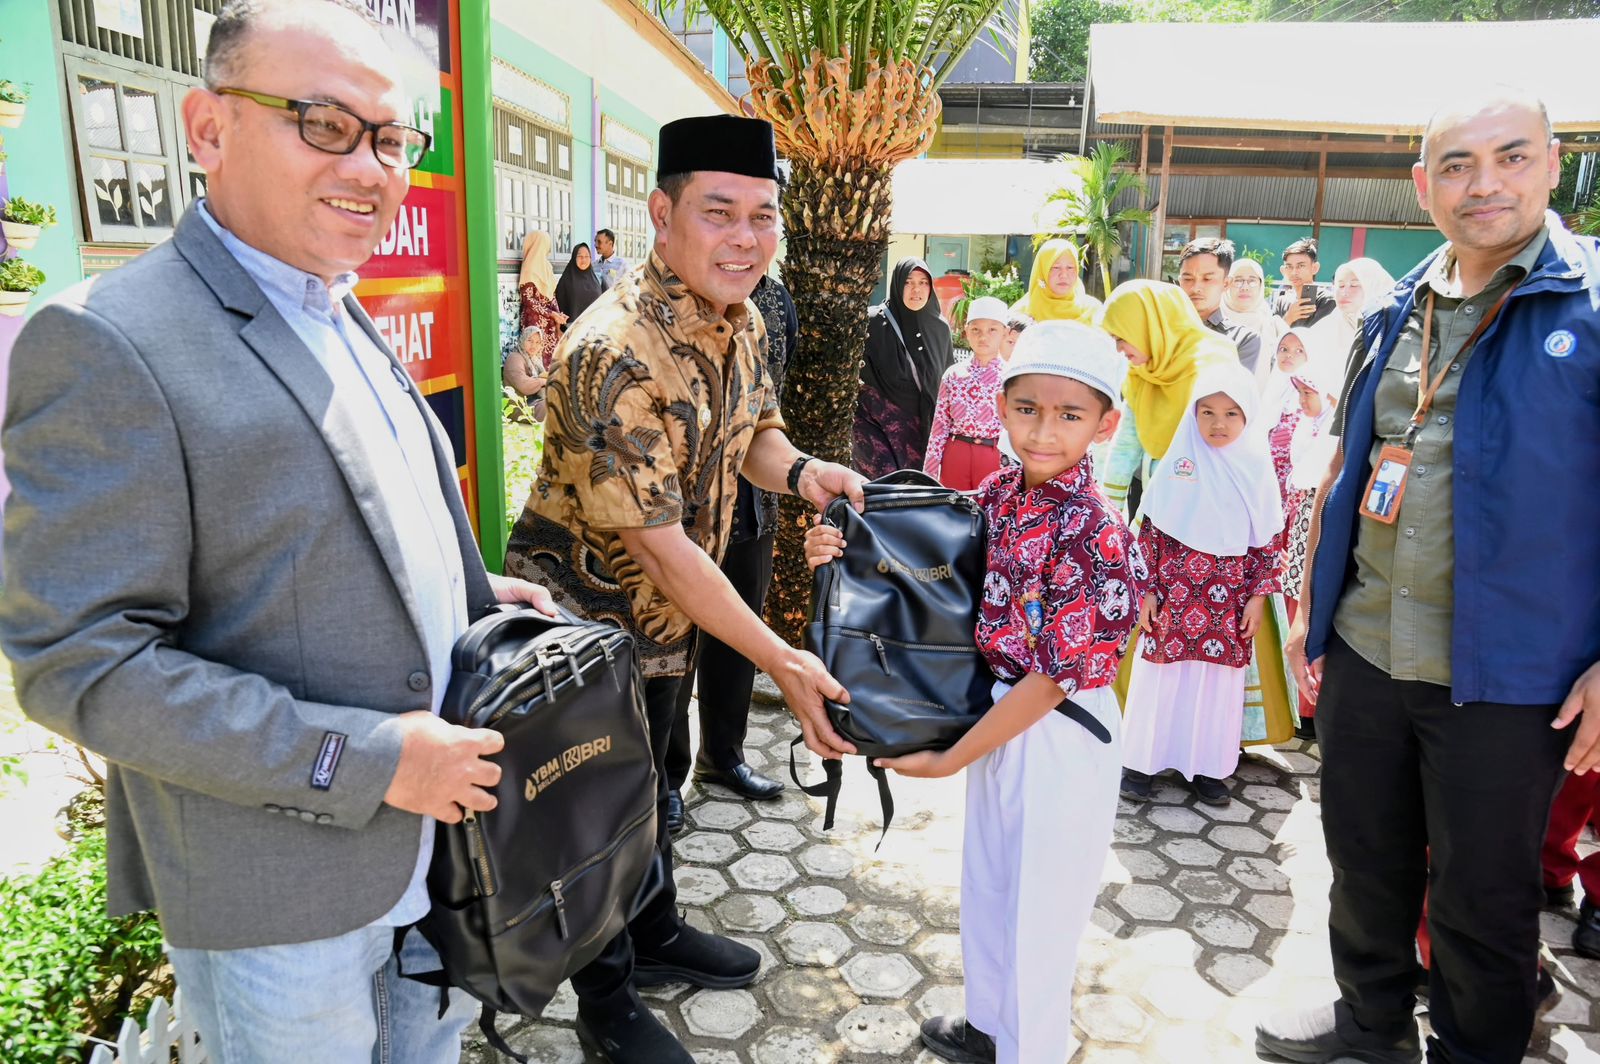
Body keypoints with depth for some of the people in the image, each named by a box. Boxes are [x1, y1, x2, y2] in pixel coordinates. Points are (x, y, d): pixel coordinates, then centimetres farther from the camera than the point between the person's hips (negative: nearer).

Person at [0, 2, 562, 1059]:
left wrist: (475, 591, 3)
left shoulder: (351, 326, 7)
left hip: (436, 830, 8)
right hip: (281, 891, -7)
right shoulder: (108, 342, -20)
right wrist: (366, 763, -25)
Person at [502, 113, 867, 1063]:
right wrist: (782, 662, -30)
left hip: (665, 618, 8)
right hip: (580, 618, -8)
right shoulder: (618, 354, -32)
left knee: (649, 783, 26)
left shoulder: (741, 321, -4)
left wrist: (797, 470, -14)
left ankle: (657, 936, 49)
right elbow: (660, 546, -32)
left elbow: (752, 430, 11)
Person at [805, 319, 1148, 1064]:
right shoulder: (996, 494, -5)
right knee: (986, 884, 24)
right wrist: (846, 552, -13)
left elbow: (1055, 677, -22)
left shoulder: (1094, 536, -24)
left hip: (1061, 738, -7)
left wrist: (949, 759, -16)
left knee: (1038, 907, 13)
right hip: (1001, 717, 7)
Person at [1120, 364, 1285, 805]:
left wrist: (1258, 597, -1)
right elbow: (1150, 532, 0)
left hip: (1228, 599, 1)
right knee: (1159, 677, 6)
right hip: (1173, 594, -1)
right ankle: (1140, 761, 16)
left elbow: (1270, 540, 3)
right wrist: (1145, 592, -3)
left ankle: (1208, 768, 22)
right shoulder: (1179, 462, -1)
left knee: (1218, 682, 8)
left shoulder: (1257, 467, 0)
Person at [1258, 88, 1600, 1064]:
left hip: (1506, 674, -5)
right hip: (1362, 653, 5)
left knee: (1482, 897, 12)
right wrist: (1310, 604, 12)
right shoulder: (1393, 315, 7)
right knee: (1366, 860, 19)